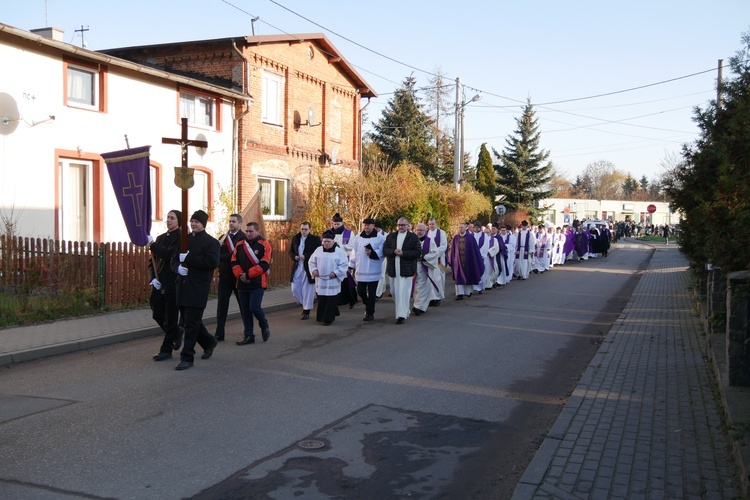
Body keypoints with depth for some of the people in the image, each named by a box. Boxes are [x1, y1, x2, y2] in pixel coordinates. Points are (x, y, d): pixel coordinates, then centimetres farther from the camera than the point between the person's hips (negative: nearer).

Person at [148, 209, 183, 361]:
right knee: (157, 313, 7)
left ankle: (166, 350, 9)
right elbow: (152, 260, 14)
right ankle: (176, 332, 32)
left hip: (173, 283, -6)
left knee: (170, 317, 0)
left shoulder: (181, 238, -7)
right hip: (159, 283, 7)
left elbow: (169, 255, -20)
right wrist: (153, 278, 1)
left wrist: (152, 244, -18)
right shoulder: (161, 238, 14)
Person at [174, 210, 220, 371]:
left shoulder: (211, 242, -4)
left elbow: (212, 262, -18)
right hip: (183, 286, 7)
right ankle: (209, 342, 38)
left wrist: (188, 258, -19)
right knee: (190, 320, 16)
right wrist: (178, 267, -6)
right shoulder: (184, 239, 14)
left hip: (198, 288, -7)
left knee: (191, 323, -7)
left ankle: (187, 357, -1)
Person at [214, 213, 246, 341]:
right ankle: (219, 334, 0)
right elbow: (216, 254, 6)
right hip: (225, 275, 5)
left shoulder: (243, 237, -8)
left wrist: (220, 257, -13)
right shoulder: (223, 237, 13)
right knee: (222, 305, -1)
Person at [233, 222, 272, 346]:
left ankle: (264, 326, 16)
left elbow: (264, 265, -14)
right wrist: (240, 275, -11)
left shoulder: (264, 245, -5)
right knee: (245, 311, 7)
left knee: (254, 308, -14)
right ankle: (249, 336, 17)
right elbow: (234, 262, 8)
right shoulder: (240, 245, 10)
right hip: (242, 284, 5)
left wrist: (248, 275, -16)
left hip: (257, 283, -5)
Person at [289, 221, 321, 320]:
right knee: (295, 289, 5)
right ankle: (305, 304, 28)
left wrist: (306, 256, -19)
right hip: (297, 267, 5)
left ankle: (306, 311, 11)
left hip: (309, 268, -5)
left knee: (307, 290, 0)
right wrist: (294, 256, -5)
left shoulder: (315, 239, -6)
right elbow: (291, 251, 17)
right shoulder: (295, 238, 9)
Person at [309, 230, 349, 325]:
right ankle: (321, 317, 22)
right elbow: (312, 262, 14)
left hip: (332, 281, -3)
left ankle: (328, 319, 4)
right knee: (321, 300, 7)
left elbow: (344, 265, -6)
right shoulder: (318, 250, 6)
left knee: (331, 301, -3)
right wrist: (314, 270, -3)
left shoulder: (339, 251, -5)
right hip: (320, 280, 3)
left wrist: (335, 273, -15)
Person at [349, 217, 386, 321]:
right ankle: (368, 305, 34)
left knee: (372, 293, 1)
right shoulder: (358, 237, 8)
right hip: (361, 270, 4)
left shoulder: (380, 238, -5)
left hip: (373, 270, -4)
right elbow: (354, 252, 11)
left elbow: (382, 252, -9)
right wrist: (351, 265, 11)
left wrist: (372, 253, -23)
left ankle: (370, 313, 11)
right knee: (360, 290, 7)